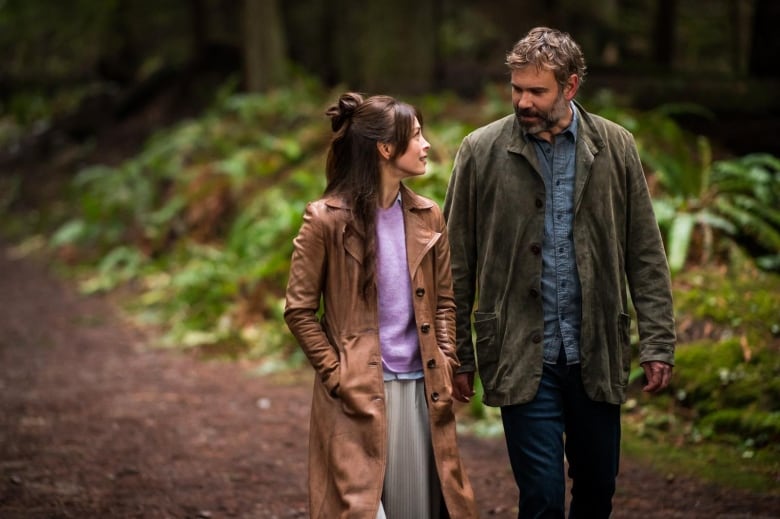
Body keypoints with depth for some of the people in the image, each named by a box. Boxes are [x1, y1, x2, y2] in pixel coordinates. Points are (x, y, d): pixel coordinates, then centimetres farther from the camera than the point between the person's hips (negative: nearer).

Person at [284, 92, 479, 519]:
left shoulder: (428, 218, 8)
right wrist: (336, 375, -8)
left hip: (421, 390, 5)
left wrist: (444, 364, 6)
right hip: (359, 393, -5)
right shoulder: (326, 220, -8)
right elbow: (299, 310, -5)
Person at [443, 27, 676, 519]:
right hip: (524, 361, -2)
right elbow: (458, 265, 0)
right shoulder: (482, 151, -3)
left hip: (597, 356, 2)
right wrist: (457, 357, 1)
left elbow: (646, 254, 4)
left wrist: (658, 343, -1)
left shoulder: (615, 146, 1)